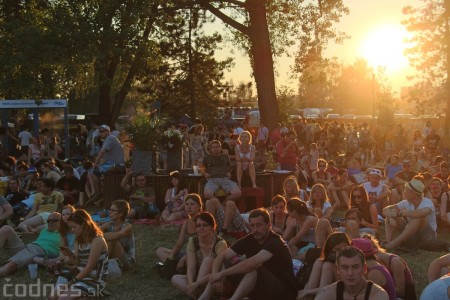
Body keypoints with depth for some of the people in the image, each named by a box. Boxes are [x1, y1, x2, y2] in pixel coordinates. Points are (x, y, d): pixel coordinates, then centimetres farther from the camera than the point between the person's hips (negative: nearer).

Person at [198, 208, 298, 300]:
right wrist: (215, 274, -23)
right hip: (261, 288, 7)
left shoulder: (275, 242, -21)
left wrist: (221, 273, -29)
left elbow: (252, 263, -36)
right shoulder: (249, 240, -1)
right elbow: (221, 257, -1)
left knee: (254, 270, -33)